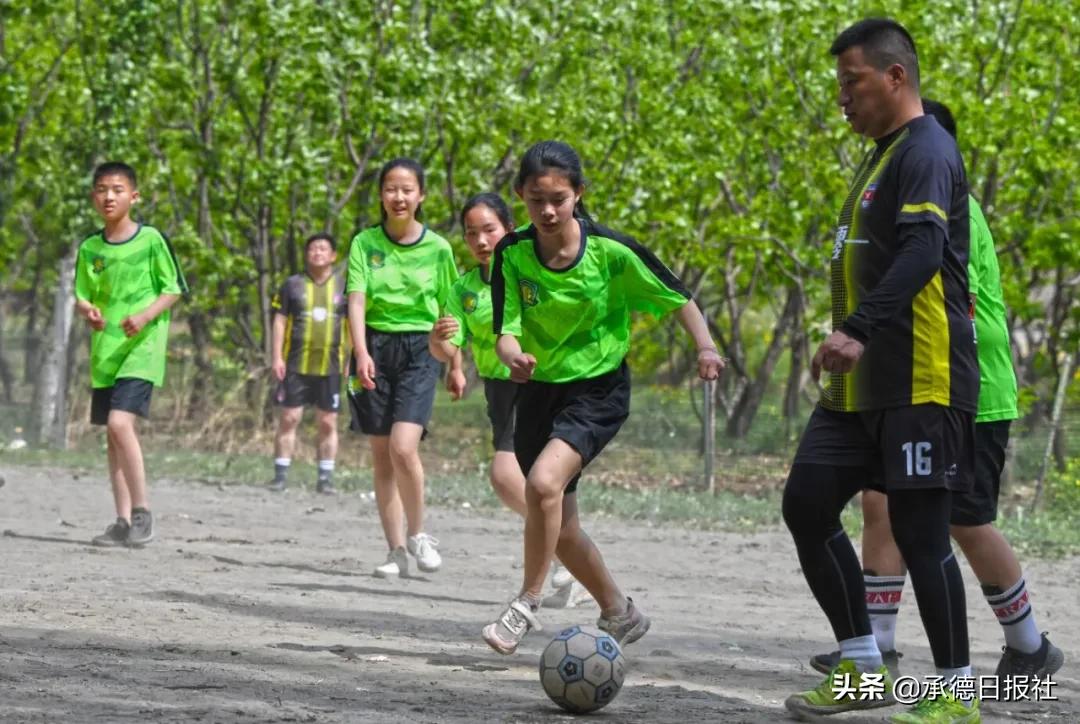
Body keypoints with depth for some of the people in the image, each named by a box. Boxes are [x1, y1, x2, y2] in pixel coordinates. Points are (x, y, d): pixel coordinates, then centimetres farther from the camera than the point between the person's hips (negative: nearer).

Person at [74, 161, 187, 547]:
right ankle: (123, 521, 12)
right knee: (113, 434, 7)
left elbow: (173, 289, -1)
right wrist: (88, 311, -10)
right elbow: (81, 296, 13)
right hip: (105, 349, 6)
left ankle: (142, 512, -12)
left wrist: (145, 316, -17)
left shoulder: (151, 240, -5)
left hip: (142, 346, -6)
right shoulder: (89, 248, 8)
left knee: (120, 422, -20)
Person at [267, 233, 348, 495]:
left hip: (330, 366, 1)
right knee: (289, 418, -2)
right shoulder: (293, 285, 6)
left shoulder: (344, 287, 8)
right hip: (295, 365, -1)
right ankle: (281, 474, 2)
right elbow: (280, 321, 4)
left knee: (328, 423, 2)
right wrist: (276, 357, -4)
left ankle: (326, 477, 8)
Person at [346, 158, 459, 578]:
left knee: (403, 448, -19)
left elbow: (448, 312, 9)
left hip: (418, 352, -2)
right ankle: (396, 551, 13)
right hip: (374, 348, 2)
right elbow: (356, 299, -9)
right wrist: (361, 353, -23)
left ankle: (418, 534, 2)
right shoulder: (365, 243, 2)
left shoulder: (438, 248, 2)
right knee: (382, 458, 4)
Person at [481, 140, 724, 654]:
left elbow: (677, 297, -5)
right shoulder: (512, 254, -9)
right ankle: (619, 615, 32)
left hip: (599, 389, -4)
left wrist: (705, 346, -21)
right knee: (560, 529, 10)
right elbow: (505, 328, -13)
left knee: (543, 482, -29)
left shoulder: (610, 251, -16)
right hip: (539, 389, 4)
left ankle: (526, 605, -13)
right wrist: (513, 355, -36)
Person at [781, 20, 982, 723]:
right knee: (807, 506, 6)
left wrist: (860, 332, -36)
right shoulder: (883, 156, 19)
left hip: (920, 384, -10)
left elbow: (922, 255, -26)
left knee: (919, 530, -6)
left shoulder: (926, 151, -12)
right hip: (862, 387, 10)